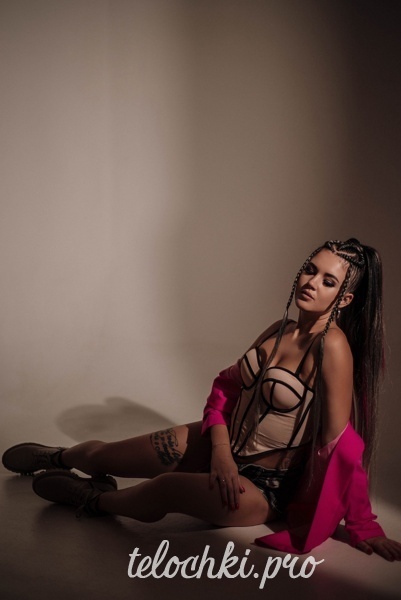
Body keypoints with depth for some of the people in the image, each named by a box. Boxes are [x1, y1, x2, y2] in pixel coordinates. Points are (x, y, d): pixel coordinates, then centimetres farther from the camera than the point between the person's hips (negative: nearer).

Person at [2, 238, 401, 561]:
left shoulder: (332, 346, -23)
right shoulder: (280, 331, 1)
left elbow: (340, 443, -23)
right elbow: (225, 385, 6)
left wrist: (361, 525, -20)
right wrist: (221, 450, -10)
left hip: (265, 486, -7)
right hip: (225, 444, 7)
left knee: (167, 487, -37)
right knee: (98, 455, 8)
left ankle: (96, 499, -2)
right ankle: (56, 458, 45)